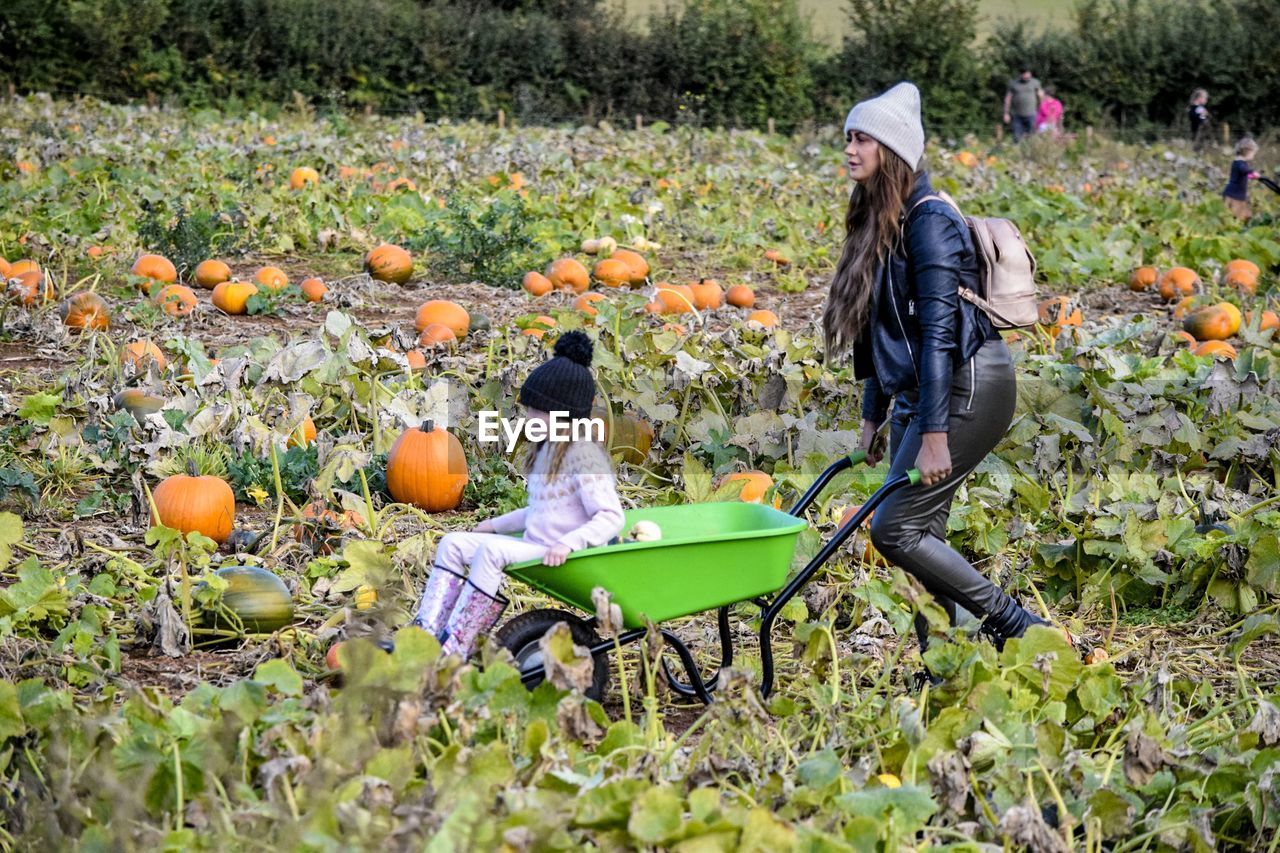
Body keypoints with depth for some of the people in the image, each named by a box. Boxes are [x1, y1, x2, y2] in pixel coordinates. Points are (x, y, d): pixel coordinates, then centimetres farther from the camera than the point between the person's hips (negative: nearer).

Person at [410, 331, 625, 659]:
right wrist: (498, 523, 23)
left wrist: (568, 543, -32)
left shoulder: (583, 454, -14)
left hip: (566, 557, -10)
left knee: (490, 551, -30)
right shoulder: (546, 449, 15)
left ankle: (455, 649, -28)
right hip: (534, 544, 10)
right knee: (453, 543, 1)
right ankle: (426, 632, -11)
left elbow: (611, 517, -20)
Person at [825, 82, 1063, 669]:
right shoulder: (879, 222, 14)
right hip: (916, 392, 9)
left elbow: (939, 329, -21)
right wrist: (872, 415, 17)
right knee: (919, 532, 7)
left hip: (968, 386, -9)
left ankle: (1014, 625, -3)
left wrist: (934, 435, -24)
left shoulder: (928, 219, -15)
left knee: (894, 528, -11)